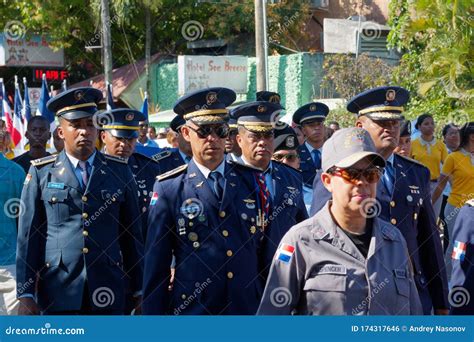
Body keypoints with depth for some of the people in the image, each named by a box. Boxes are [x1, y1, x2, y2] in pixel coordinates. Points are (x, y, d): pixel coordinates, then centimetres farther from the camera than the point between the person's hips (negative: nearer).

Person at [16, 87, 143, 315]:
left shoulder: (119, 171, 6)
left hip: (108, 292, 1)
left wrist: (139, 290, 8)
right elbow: (28, 235, 2)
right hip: (58, 292, -1)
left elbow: (132, 233, 8)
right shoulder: (41, 173, 3)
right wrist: (25, 294, -2)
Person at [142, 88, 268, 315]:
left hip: (249, 306, 2)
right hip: (192, 308, -2)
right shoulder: (168, 188, -5)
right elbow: (156, 263, -3)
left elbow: (264, 248, 7)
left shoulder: (252, 180, 3)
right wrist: (153, 312, -3)